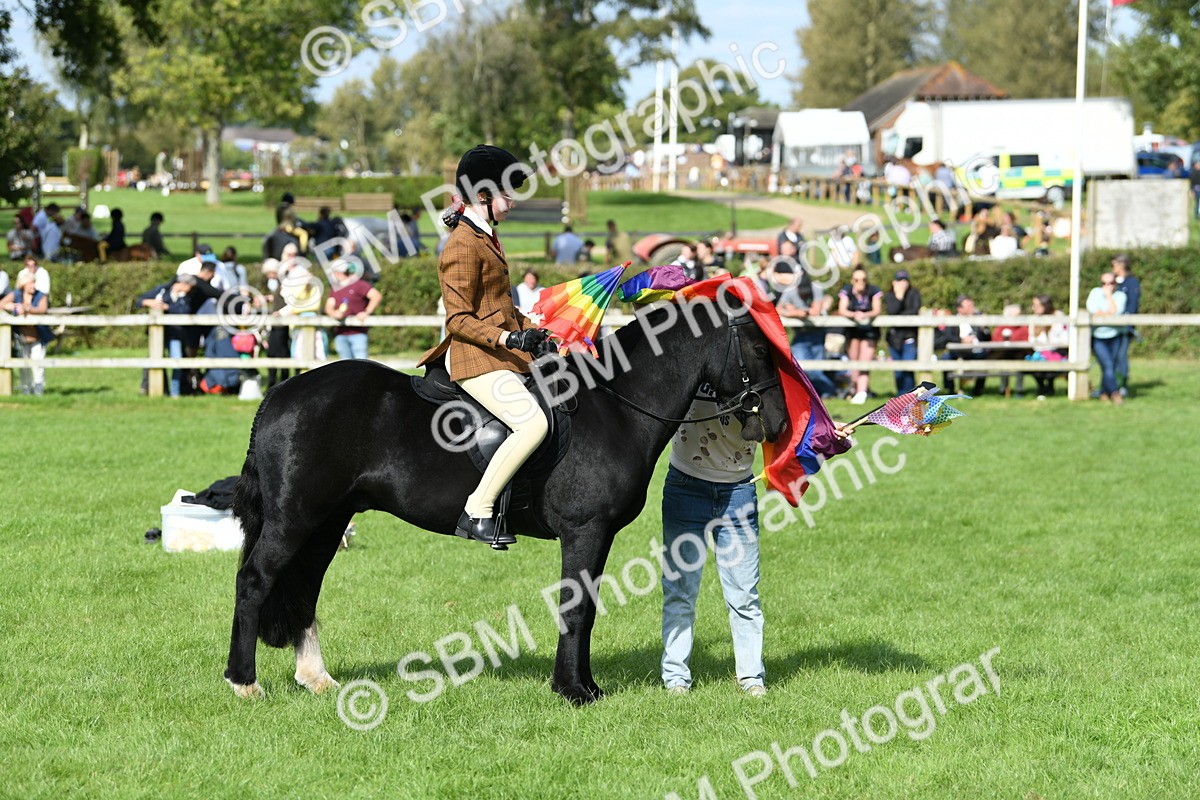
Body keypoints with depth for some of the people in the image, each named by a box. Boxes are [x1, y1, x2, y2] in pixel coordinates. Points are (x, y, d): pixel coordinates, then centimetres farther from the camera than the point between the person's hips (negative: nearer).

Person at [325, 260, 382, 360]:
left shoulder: (359, 285, -1)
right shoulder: (336, 289, 18)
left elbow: (377, 296, -12)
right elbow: (328, 307, 8)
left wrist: (367, 312, -20)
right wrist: (334, 313, -15)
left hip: (357, 332, -6)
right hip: (340, 333, 6)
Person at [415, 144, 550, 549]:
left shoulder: (486, 236, 17)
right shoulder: (463, 244, -14)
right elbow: (459, 320, -18)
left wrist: (532, 332, 15)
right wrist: (510, 338, -26)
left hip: (501, 353, 11)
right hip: (476, 358, -11)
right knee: (533, 422, -27)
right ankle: (477, 512, -20)